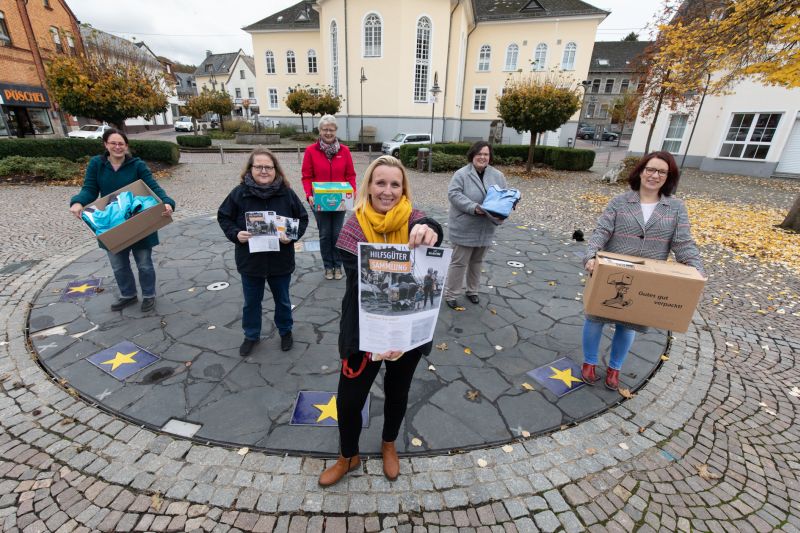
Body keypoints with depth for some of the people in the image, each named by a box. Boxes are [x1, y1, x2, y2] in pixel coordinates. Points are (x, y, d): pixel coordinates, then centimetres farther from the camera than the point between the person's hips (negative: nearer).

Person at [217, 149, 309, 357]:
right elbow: (223, 217, 2)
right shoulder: (239, 193, -8)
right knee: (251, 302, 18)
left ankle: (285, 331, 41)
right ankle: (251, 335, 40)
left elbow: (303, 218, -1)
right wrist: (235, 234, -16)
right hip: (250, 260, 1)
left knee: (282, 300, 18)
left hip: (280, 260, 0)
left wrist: (292, 235, -18)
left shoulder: (286, 193, -9)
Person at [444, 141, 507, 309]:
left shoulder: (498, 176, 5)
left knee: (477, 261, 18)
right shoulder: (461, 174, -10)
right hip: (464, 229, -5)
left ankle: (472, 290, 35)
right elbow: (453, 194, -19)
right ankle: (450, 294, 13)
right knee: (459, 262, 0)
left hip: (485, 229, 5)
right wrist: (473, 207, -29)